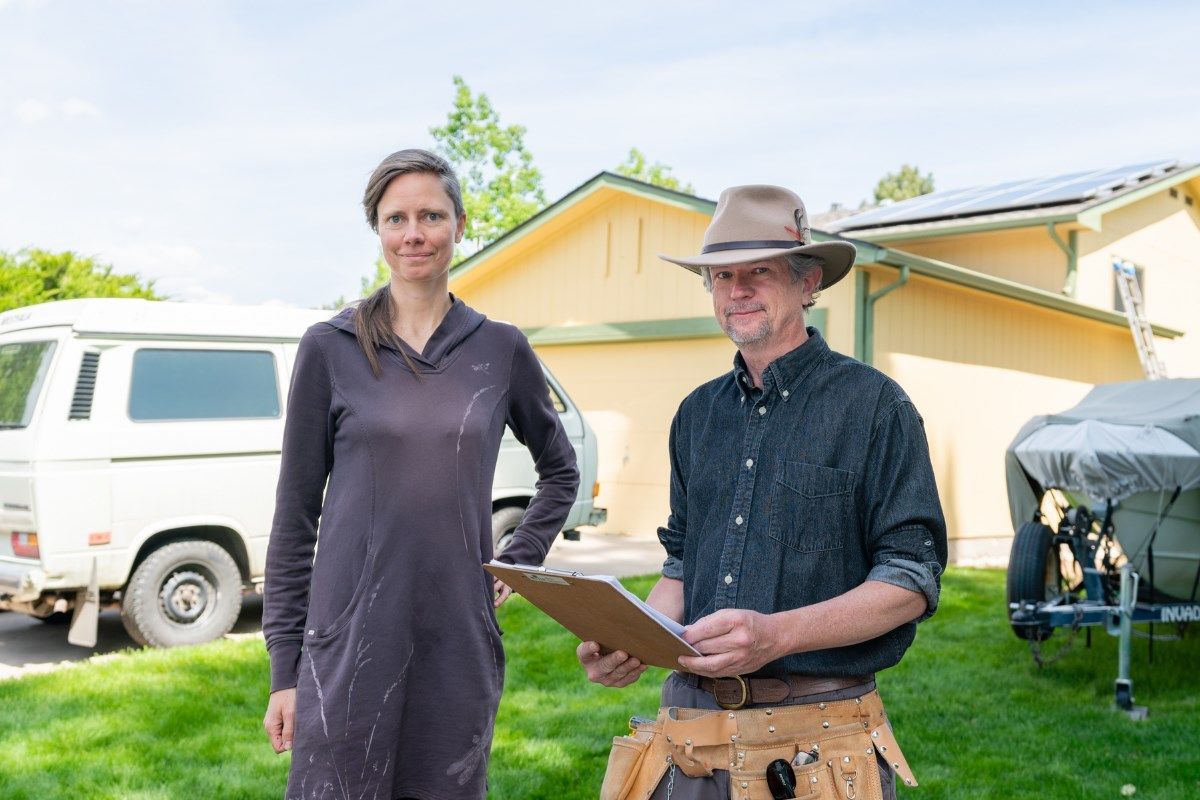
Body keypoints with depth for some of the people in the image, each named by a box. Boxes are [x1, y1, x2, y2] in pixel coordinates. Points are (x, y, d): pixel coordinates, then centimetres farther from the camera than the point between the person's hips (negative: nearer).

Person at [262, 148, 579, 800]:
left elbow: (560, 471, 21)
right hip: (350, 641, -2)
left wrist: (520, 562, 8)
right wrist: (284, 666, 1)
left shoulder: (501, 350, 5)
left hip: (461, 644, 2)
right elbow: (296, 512, 2)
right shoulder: (329, 349, 1)